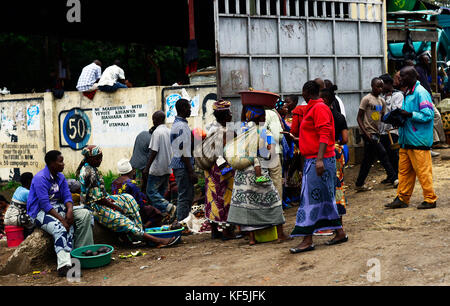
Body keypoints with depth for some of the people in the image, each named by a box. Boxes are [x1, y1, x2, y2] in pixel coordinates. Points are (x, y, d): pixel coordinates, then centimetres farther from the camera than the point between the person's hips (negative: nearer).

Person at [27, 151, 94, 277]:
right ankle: (64, 265, -46)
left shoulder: (60, 177, 9)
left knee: (85, 214, -10)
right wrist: (62, 219, -28)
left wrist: (70, 211, -18)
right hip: (41, 212, -8)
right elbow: (45, 204, -23)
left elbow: (67, 196, 5)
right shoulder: (40, 178, -17)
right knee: (59, 228, -36)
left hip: (58, 207, 8)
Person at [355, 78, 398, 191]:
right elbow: (359, 117, -10)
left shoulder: (382, 101, 13)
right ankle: (394, 179, -1)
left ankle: (359, 184, 15)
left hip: (375, 132, 8)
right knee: (382, 154, -9)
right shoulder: (367, 99, -8)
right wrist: (366, 133, -18)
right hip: (368, 133, -8)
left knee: (369, 159, 9)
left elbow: (383, 117, 16)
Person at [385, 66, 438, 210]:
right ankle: (402, 198, 19)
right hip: (406, 139, 9)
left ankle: (430, 199, 8)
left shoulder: (421, 93, -12)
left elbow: (428, 115, -18)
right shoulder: (408, 93, 17)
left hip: (418, 140, -9)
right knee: (404, 170, 12)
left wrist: (409, 115, -23)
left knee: (423, 171, -2)